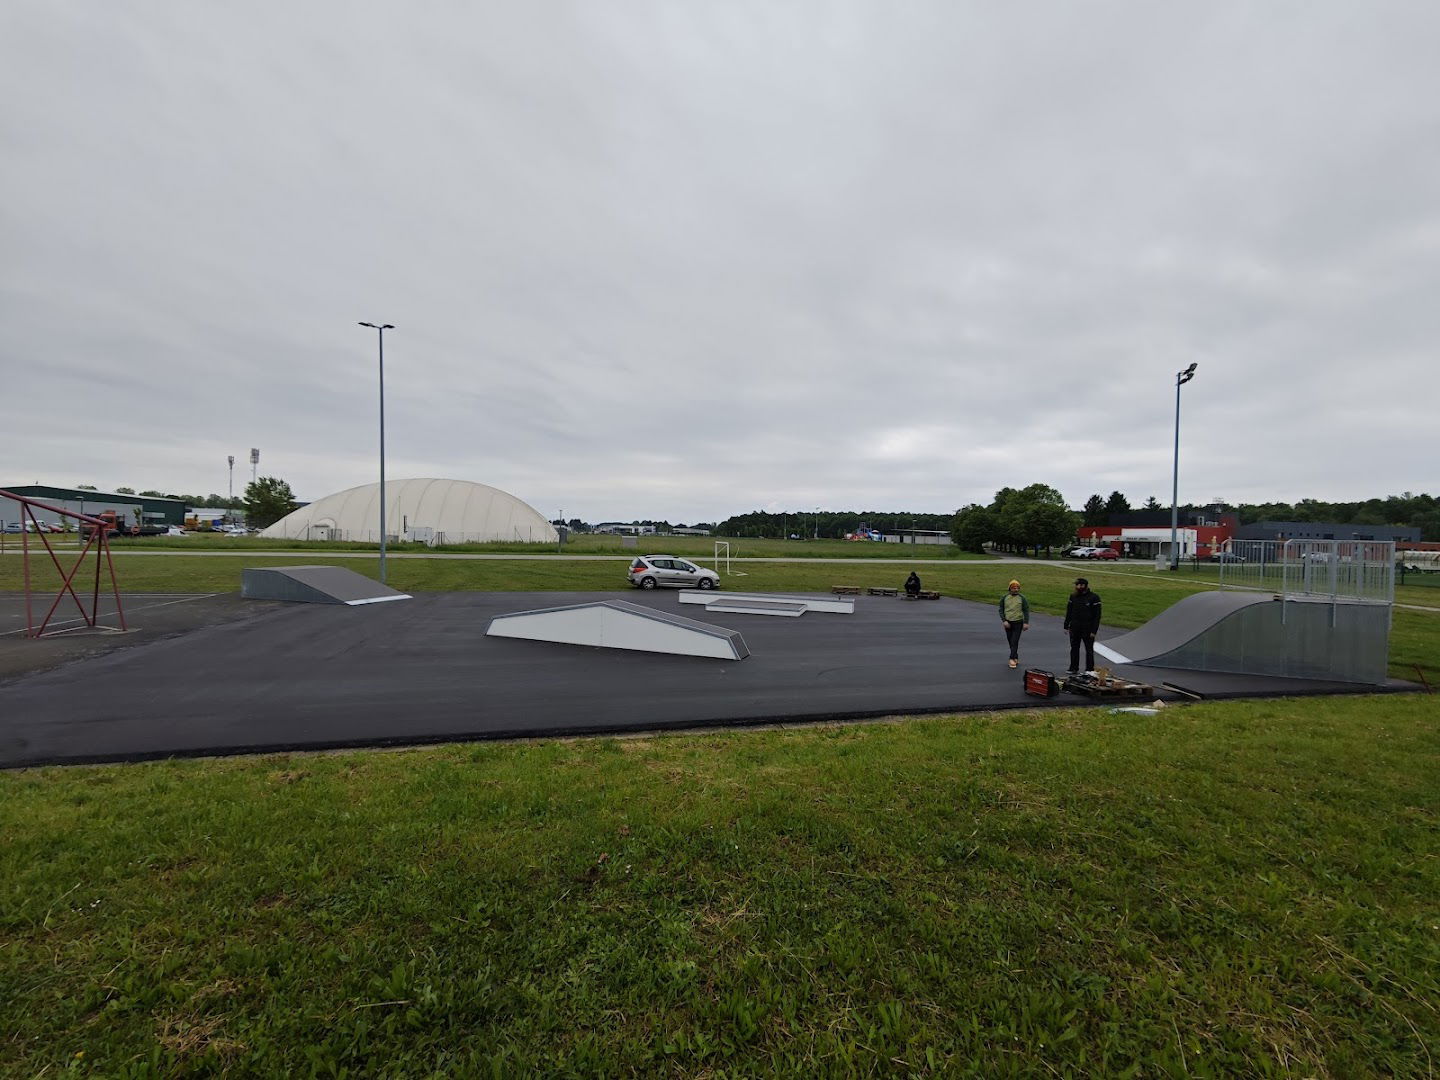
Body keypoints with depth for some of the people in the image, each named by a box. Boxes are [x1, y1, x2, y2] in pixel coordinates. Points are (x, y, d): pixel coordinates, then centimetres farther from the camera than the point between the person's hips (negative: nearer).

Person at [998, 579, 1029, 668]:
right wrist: (1004, 621, -6)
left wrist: (1026, 623, -6)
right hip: (1008, 622, 3)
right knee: (1010, 641, 8)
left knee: (1015, 641, -9)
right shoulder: (1004, 597, 1)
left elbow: (1026, 610, 0)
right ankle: (1016, 658, 21)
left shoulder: (1022, 598, -2)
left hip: (1018, 622, -2)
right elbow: (1001, 610, 5)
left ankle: (1012, 658, -8)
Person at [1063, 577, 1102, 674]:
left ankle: (1090, 670, 13)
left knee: (1089, 650, 5)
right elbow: (1069, 612, 12)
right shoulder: (1073, 597, 6)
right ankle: (1073, 668, 21)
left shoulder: (1094, 597, -8)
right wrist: (1066, 626, 8)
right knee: (1074, 648, 11)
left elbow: (1097, 615, -9)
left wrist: (1094, 630, -13)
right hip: (1074, 628, 4)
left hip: (1087, 629, -4)